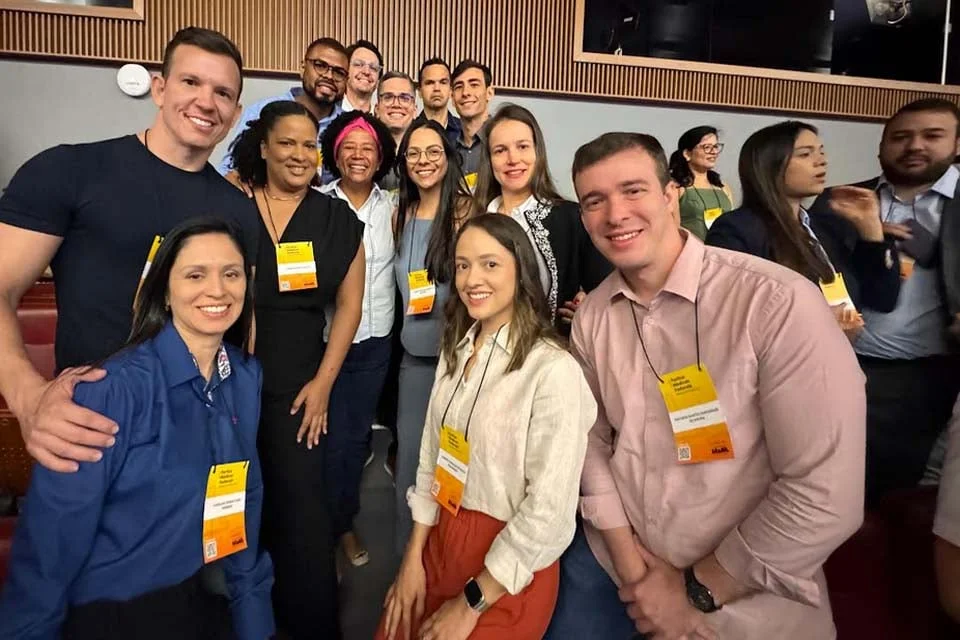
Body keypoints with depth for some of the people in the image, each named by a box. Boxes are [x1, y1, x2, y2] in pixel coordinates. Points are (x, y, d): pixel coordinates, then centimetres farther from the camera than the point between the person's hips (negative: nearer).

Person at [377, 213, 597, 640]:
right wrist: (413, 558, 2)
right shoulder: (456, 349, 2)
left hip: (507, 576, -6)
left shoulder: (554, 370, -22)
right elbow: (431, 456, 5)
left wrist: (471, 604, -12)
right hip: (440, 539, 6)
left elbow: (549, 513, -21)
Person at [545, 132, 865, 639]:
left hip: (744, 599, -4)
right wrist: (625, 555, -8)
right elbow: (593, 437, 3)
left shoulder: (778, 302, -21)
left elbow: (827, 494, -20)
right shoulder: (591, 316, -4)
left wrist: (697, 590, -12)